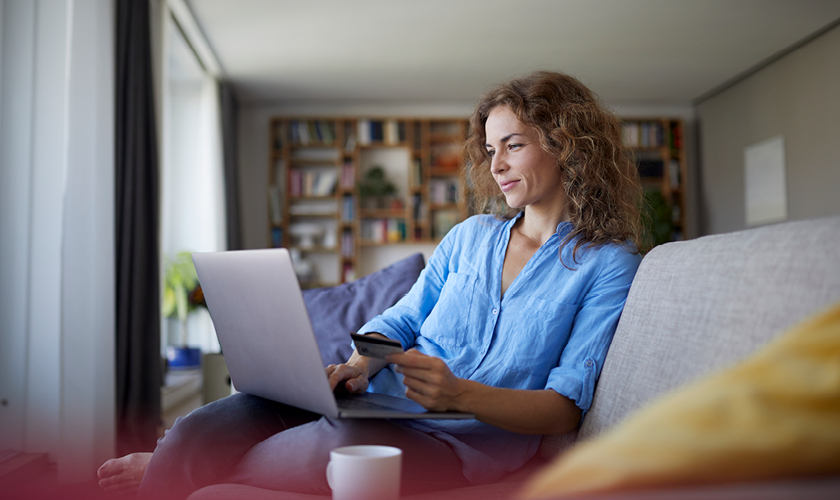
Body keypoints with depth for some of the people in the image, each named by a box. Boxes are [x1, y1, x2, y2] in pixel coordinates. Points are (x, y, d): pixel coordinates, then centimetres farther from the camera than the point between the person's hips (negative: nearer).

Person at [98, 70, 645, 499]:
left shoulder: (610, 264, 1)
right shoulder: (470, 236, 18)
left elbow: (567, 407, -7)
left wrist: (461, 394, -24)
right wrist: (357, 367, -4)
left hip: (469, 437, -5)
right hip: (384, 400, 5)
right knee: (204, 426, -20)